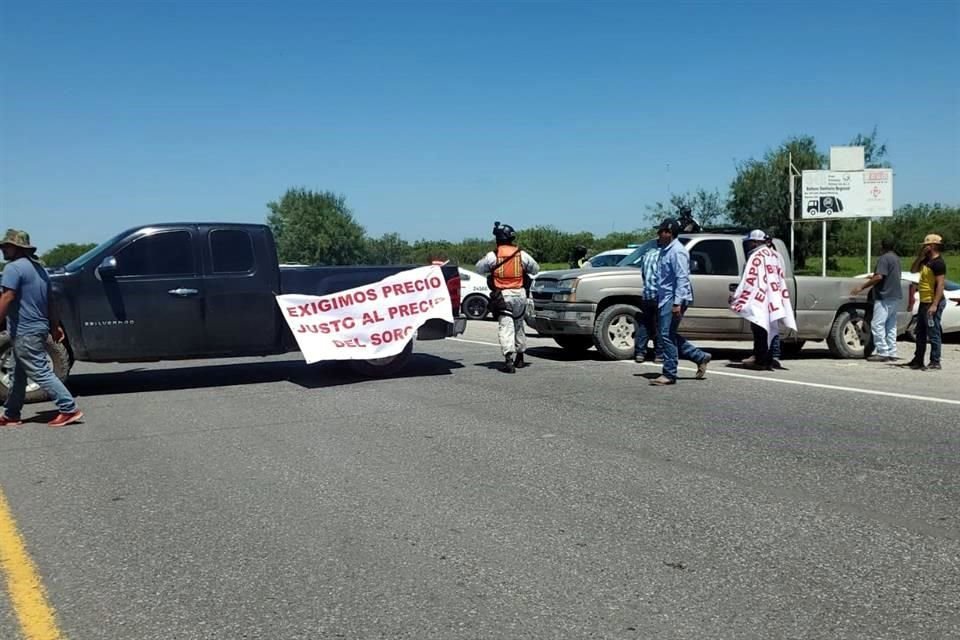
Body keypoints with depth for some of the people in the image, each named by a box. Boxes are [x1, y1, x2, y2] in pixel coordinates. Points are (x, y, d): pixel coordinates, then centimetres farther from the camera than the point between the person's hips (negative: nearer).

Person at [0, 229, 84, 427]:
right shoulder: (38, 267, 16)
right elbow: (50, 300, 18)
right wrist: (55, 325, 21)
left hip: (24, 331, -10)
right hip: (39, 328, 10)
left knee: (41, 372, -9)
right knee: (19, 375, 16)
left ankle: (69, 409, -11)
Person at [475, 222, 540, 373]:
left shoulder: (492, 256, -5)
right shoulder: (522, 255, 1)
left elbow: (479, 269, 7)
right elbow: (535, 269, 13)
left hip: (502, 295, -3)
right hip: (519, 294, 3)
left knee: (506, 327, -8)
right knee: (519, 325, 19)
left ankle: (509, 359, -23)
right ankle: (519, 358, 29)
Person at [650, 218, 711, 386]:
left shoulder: (677, 251, -14)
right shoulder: (666, 250, 18)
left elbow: (682, 278, -20)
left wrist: (677, 303, -26)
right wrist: (658, 299, 23)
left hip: (674, 298, -10)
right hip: (665, 298, 10)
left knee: (667, 335, -9)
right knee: (669, 335, 13)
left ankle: (669, 374, -2)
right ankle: (700, 357, 23)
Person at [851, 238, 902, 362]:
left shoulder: (884, 258, -13)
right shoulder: (896, 258, 17)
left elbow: (879, 277, -23)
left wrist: (862, 287, -19)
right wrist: (873, 277, 33)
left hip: (885, 296, -10)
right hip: (895, 296, 10)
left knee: (877, 324, -9)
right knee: (891, 326, 12)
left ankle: (883, 353, -12)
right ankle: (891, 353, 13)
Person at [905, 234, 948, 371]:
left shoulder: (938, 263, -15)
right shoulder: (926, 261, 13)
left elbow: (940, 284, -20)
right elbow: (913, 270, 22)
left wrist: (934, 305, -25)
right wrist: (920, 256, 9)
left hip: (933, 303, -10)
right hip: (924, 302, 10)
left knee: (934, 334, -5)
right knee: (920, 333, 15)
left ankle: (935, 362, -1)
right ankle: (918, 360, 23)